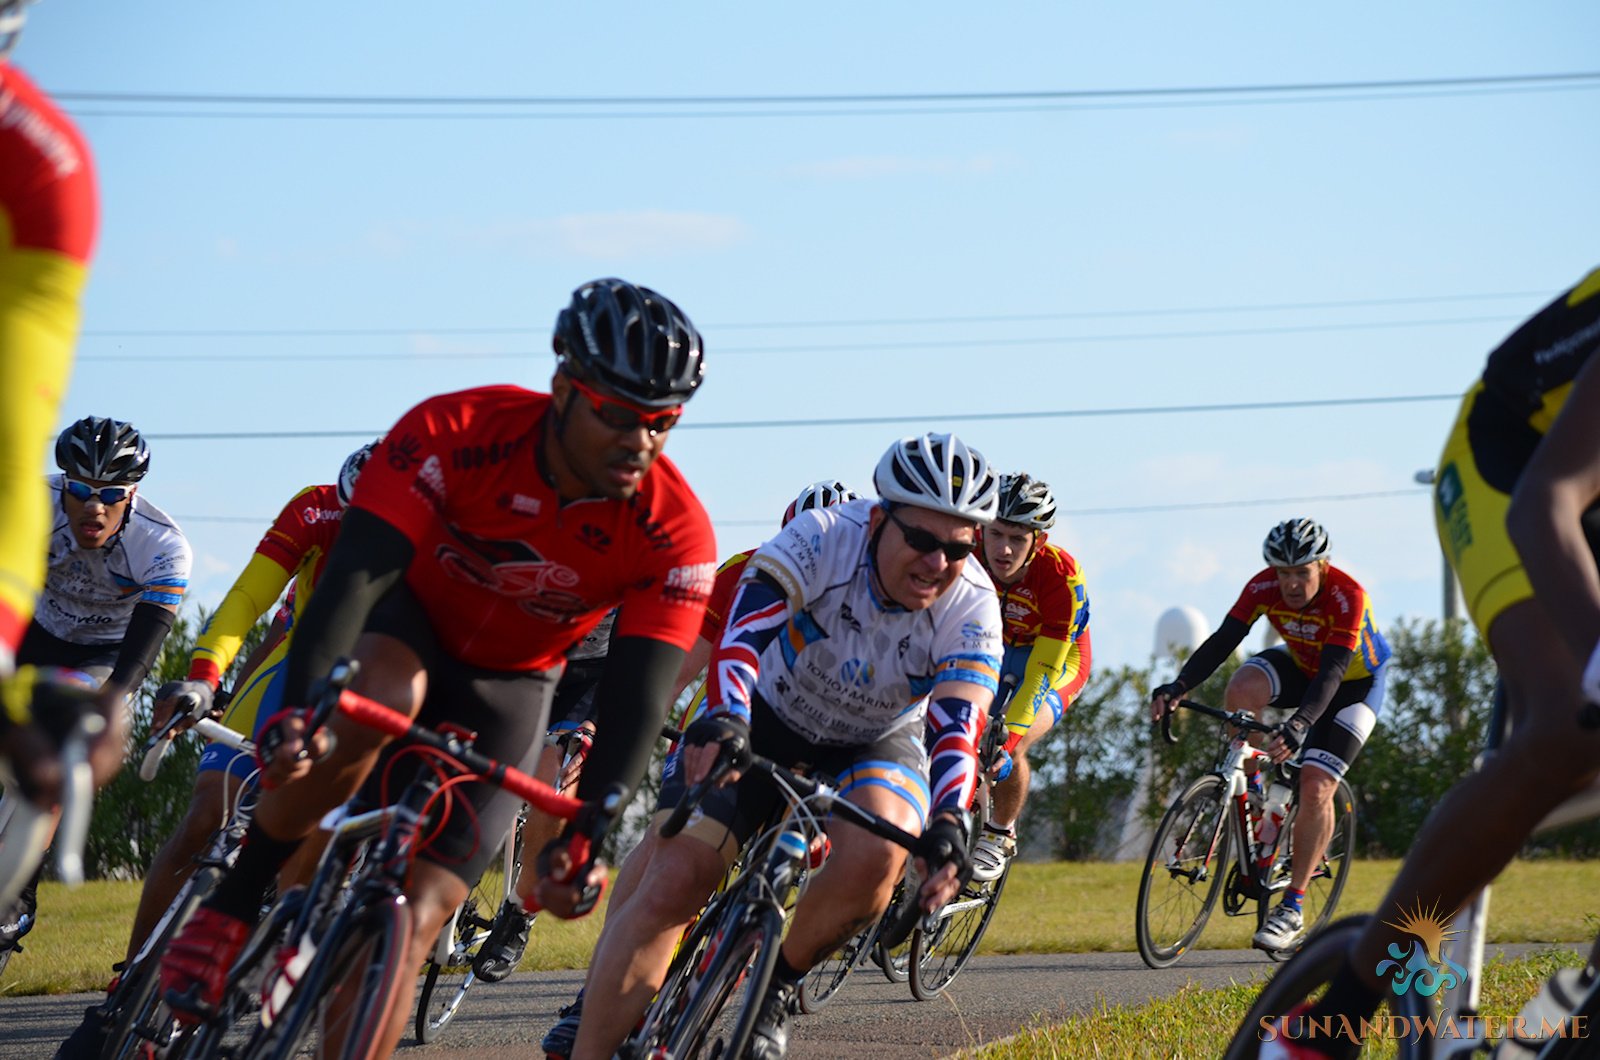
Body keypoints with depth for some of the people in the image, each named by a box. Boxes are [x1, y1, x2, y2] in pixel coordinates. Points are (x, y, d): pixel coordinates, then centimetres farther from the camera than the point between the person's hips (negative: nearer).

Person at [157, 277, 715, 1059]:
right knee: (375, 703, -38)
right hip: (411, 621, -1)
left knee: (411, 920, -14)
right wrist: (298, 707, -53)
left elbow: (636, 701, -27)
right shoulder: (454, 432, -29)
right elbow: (354, 574, -36)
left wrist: (583, 832, -43)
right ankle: (230, 910, -21)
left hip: (506, 688, 1)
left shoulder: (674, 533, -25)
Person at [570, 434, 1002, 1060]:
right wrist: (723, 718, -61)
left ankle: (777, 987, -5)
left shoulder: (972, 606, -24)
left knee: (875, 855, -32)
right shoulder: (823, 539, -29)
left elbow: (959, 729, -34)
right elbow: (745, 629, -42)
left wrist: (949, 823, -53)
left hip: (872, 743, 1)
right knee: (672, 880, -18)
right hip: (764, 722, -1)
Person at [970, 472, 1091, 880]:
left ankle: (1000, 835, 3)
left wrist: (1010, 732, -41)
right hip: (993, 651, 4)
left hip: (1056, 661, -4)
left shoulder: (1062, 577, -35)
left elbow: (1043, 668, -34)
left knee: (1008, 749, -23)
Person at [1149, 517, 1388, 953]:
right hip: (1302, 667, 4)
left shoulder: (1348, 597, -34)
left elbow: (1331, 672, -42)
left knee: (1316, 787, -19)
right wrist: (1177, 687, -44)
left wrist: (1299, 725, -58)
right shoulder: (1264, 588, -22)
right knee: (1241, 690, -30)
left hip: (1355, 681, -4)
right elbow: (1222, 642, -27)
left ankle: (1292, 909, -10)